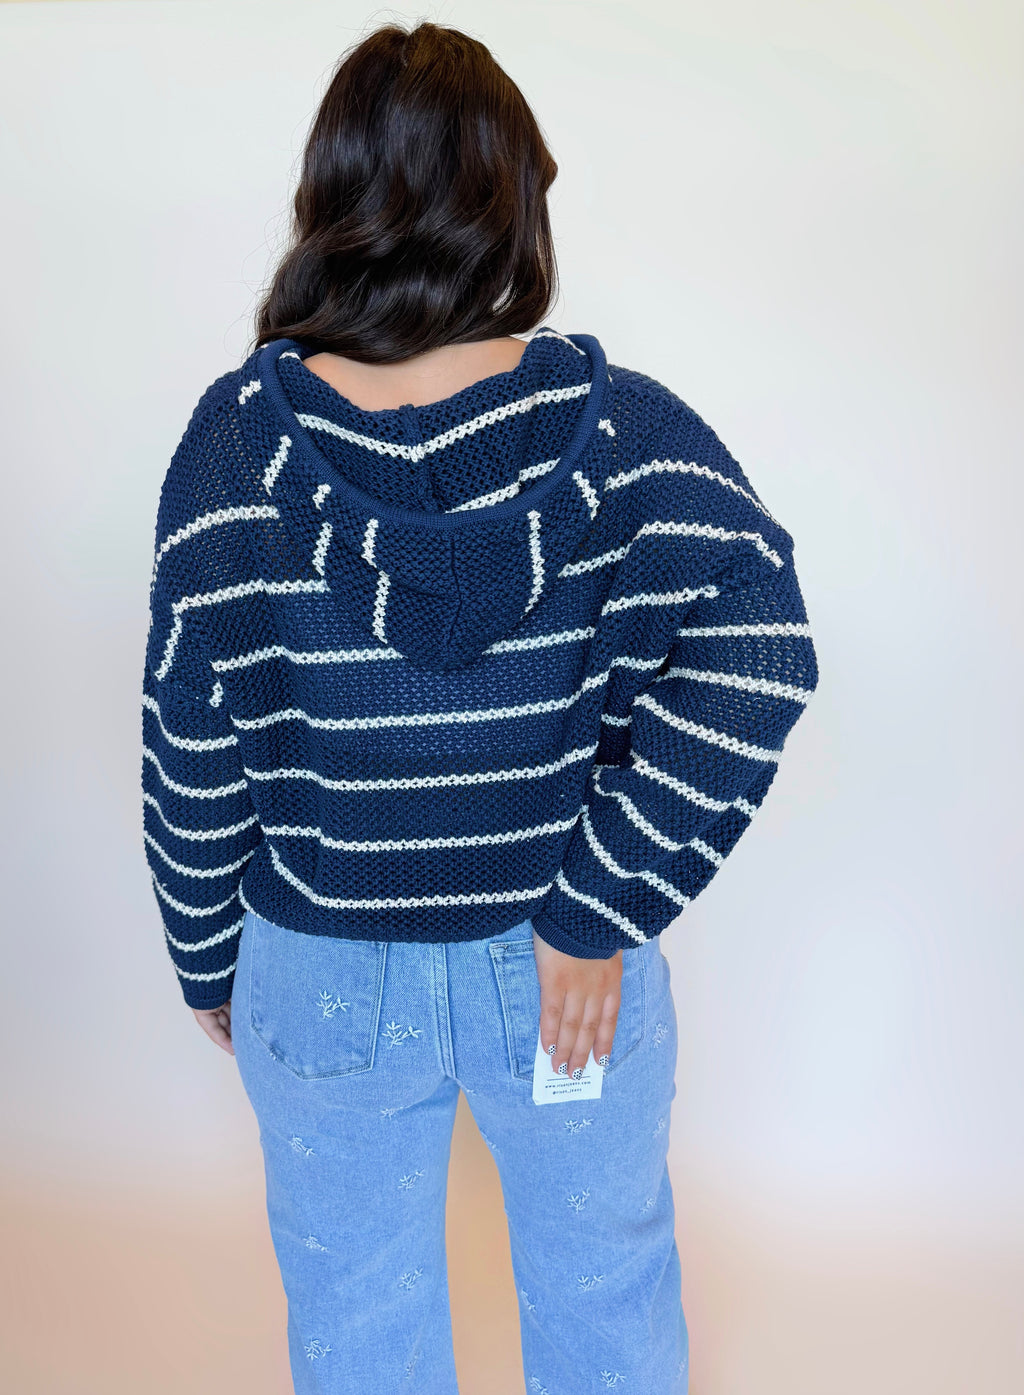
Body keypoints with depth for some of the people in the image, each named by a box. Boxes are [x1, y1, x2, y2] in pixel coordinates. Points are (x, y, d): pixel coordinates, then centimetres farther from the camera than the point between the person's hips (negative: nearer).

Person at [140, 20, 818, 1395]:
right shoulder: (621, 424, -13)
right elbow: (757, 646, -25)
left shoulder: (241, 436, -13)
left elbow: (195, 750, -10)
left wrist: (210, 960, 5)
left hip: (326, 980, 1)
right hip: (565, 972, 0)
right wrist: (602, 910, -19)